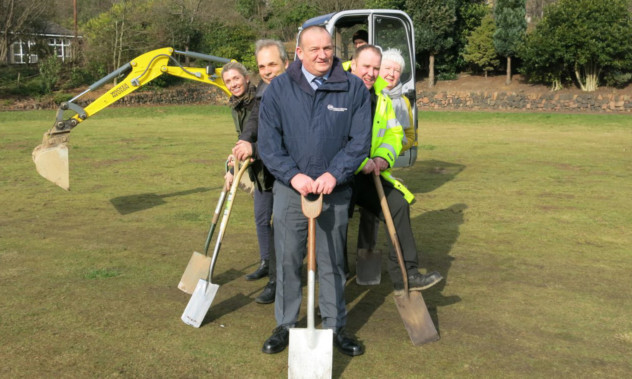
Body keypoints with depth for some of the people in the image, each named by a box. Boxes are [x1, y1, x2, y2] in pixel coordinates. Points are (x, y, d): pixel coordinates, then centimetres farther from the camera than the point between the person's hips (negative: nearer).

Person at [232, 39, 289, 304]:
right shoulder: (263, 89, 5)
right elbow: (254, 119, 1)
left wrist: (255, 149, -31)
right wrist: (244, 142, -18)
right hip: (262, 166, 9)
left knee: (280, 224, -6)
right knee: (261, 219, 21)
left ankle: (277, 281, 7)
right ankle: (267, 262, 42)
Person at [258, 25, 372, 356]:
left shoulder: (353, 89, 0)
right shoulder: (278, 88, 0)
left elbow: (360, 140, -2)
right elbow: (268, 142, -2)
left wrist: (334, 174, -14)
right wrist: (293, 175, -14)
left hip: (335, 190, 0)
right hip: (290, 189, 0)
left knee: (332, 263, 10)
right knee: (287, 261, 7)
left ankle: (335, 327, 23)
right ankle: (285, 326, 22)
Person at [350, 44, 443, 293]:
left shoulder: (380, 95, 12)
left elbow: (394, 132, 17)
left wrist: (383, 157, -4)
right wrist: (359, 162, -25)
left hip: (365, 172, 7)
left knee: (397, 204, -3)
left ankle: (405, 274, 5)